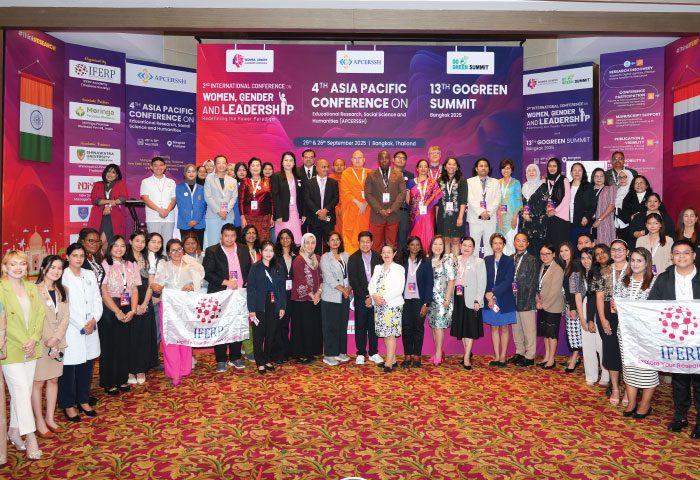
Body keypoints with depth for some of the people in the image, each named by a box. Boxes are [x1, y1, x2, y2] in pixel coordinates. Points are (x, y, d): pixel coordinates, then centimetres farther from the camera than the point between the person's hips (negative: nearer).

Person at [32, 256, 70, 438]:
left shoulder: (62, 291, 10)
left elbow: (65, 317, 5)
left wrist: (57, 338, -9)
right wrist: (47, 341, -13)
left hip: (58, 342, 6)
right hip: (40, 343, -6)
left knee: (53, 380, 12)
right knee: (38, 382, 2)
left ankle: (50, 419, 23)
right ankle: (39, 422, 13)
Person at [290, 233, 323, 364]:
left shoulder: (317, 258, 10)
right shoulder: (298, 260, -9)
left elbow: (321, 276, 9)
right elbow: (301, 281, -12)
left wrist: (319, 292, -6)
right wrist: (312, 296, -12)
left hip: (315, 299, 6)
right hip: (302, 300, -6)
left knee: (315, 326, 8)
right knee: (302, 327, -1)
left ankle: (311, 352, 20)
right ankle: (301, 354, 10)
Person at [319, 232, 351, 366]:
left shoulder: (346, 256, 13)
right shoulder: (325, 258, -4)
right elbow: (329, 278, -12)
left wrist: (349, 288, -6)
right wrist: (343, 290, -12)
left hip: (345, 296, 5)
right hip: (331, 297, -5)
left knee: (343, 325, 9)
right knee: (331, 326, -2)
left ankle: (341, 352, 20)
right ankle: (329, 355, 6)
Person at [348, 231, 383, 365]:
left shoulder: (378, 258, 3)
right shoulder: (353, 259, 0)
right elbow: (353, 280, -5)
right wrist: (365, 297, -10)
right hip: (360, 299, -1)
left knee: (374, 326, 8)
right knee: (360, 326, 5)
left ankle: (373, 353, 19)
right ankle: (361, 354, 15)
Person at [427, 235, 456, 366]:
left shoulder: (448, 259, -4)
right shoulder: (428, 260, 10)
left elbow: (452, 280, -8)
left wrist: (447, 299, -13)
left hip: (442, 298, -5)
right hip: (430, 298, 5)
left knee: (439, 325, -9)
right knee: (433, 325, 8)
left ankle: (438, 354, -3)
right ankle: (438, 353, 16)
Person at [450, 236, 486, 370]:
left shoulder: (479, 262, 0)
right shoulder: (456, 260, 12)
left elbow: (482, 283, -5)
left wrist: (477, 301, -13)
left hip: (471, 298, -4)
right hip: (458, 297, 5)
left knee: (470, 328, -3)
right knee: (461, 327, 10)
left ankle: (467, 358, -1)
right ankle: (467, 353, 23)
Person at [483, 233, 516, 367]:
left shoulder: (509, 261, -3)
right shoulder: (486, 260, 5)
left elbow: (508, 281, -11)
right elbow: (484, 281, 2)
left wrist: (493, 293, -17)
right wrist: (489, 297, -9)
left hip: (504, 300, -2)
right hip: (490, 300, 3)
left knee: (504, 328, 4)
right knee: (494, 327, 8)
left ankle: (503, 357, 12)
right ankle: (496, 357, 15)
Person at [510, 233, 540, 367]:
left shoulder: (532, 260, -6)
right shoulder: (511, 259, 10)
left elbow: (533, 284, -9)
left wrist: (527, 303, -12)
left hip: (526, 301, -6)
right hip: (513, 301, 6)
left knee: (529, 330, 2)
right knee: (516, 329, 14)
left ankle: (530, 356, 11)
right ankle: (519, 352, 26)